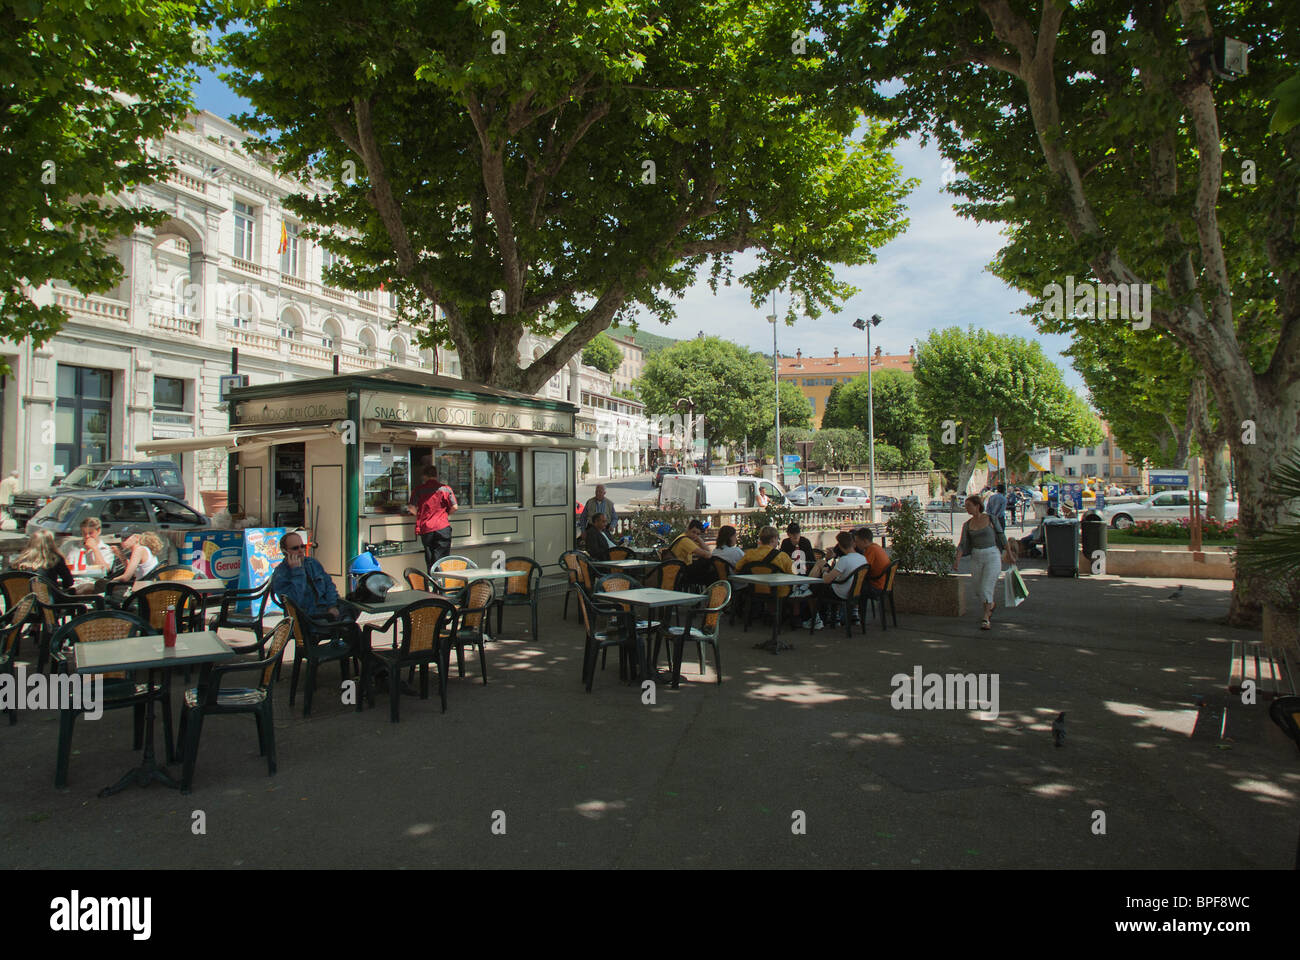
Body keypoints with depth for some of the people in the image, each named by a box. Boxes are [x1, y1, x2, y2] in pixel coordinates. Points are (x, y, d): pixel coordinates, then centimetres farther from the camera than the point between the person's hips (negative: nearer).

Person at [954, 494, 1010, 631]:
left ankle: (986, 618, -6)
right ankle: (990, 604, 42)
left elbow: (1001, 536, 2)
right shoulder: (967, 525, 5)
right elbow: (963, 545, 2)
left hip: (992, 555, -5)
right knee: (976, 586, 12)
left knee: (986, 587, -12)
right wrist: (957, 559, -11)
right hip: (976, 557, 5)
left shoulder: (991, 519, -6)